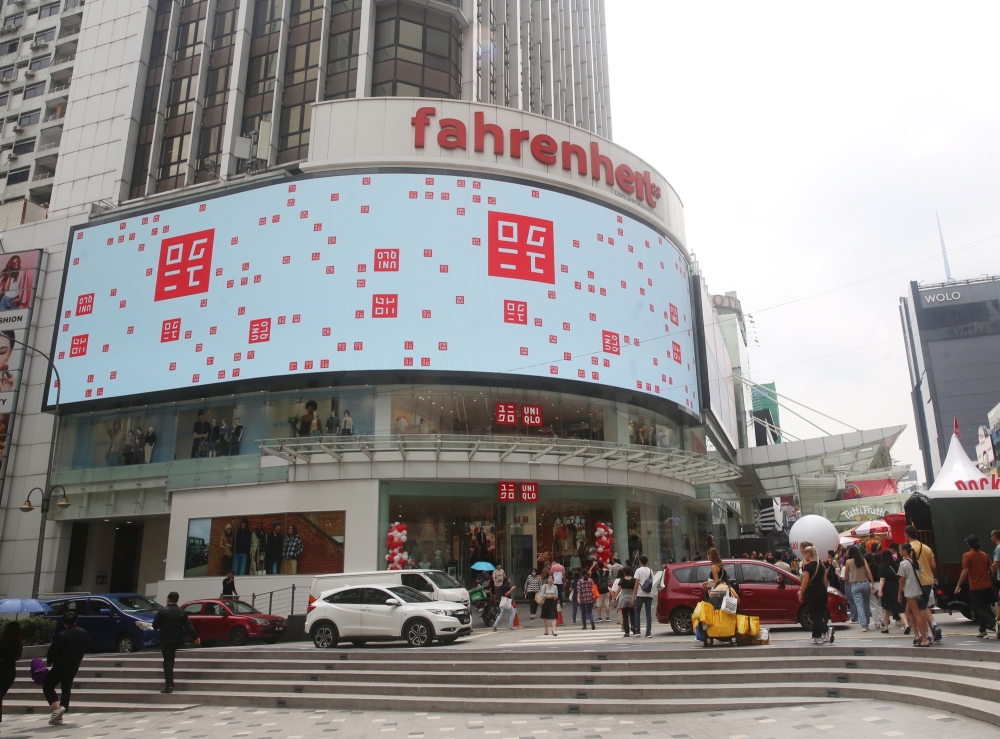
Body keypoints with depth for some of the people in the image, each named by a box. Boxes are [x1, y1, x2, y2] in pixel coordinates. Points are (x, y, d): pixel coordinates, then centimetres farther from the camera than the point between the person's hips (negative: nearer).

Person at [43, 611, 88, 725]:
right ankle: (59, 717, 14)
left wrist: (49, 662, 6)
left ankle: (56, 707, -13)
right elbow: (84, 650, 10)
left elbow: (53, 650, -12)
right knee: (66, 689, 13)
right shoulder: (83, 633, 4)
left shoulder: (61, 635, -16)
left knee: (47, 686, 7)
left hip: (61, 665, -6)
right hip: (74, 666, 6)